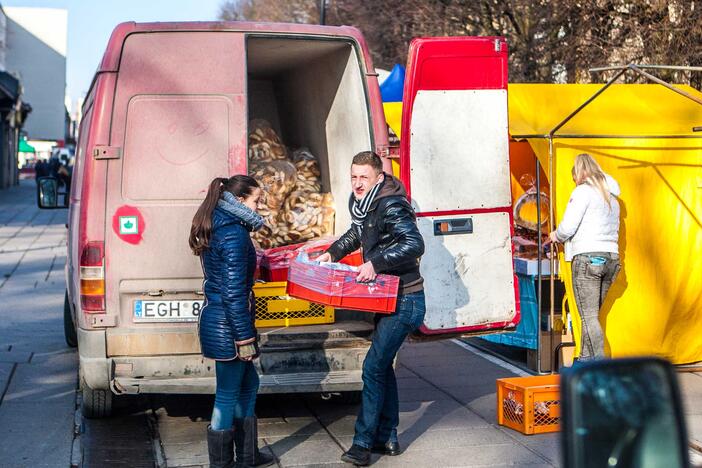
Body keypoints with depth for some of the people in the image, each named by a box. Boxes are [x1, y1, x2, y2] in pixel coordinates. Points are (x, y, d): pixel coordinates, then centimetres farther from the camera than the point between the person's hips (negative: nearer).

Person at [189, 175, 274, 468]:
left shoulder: (215, 229, 11)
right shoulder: (235, 235, -19)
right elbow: (234, 292, -22)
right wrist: (245, 339, -18)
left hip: (214, 316, 10)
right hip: (227, 324, -10)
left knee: (248, 383, 21)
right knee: (228, 394, 2)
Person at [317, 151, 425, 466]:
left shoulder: (390, 206, -21)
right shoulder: (364, 204, 8)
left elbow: (415, 244, -33)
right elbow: (357, 233, 28)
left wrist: (375, 262, -38)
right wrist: (333, 252, 14)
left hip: (405, 301, -10)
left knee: (373, 367, -10)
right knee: (383, 366, 16)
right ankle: (387, 439, 26)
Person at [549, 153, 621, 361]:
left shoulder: (584, 191, -3)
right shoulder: (611, 196, 22)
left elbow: (568, 227, -12)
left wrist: (556, 236, 10)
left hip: (587, 257, -8)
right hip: (611, 257, 8)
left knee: (589, 316, -9)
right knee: (592, 315, 13)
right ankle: (586, 359, 15)